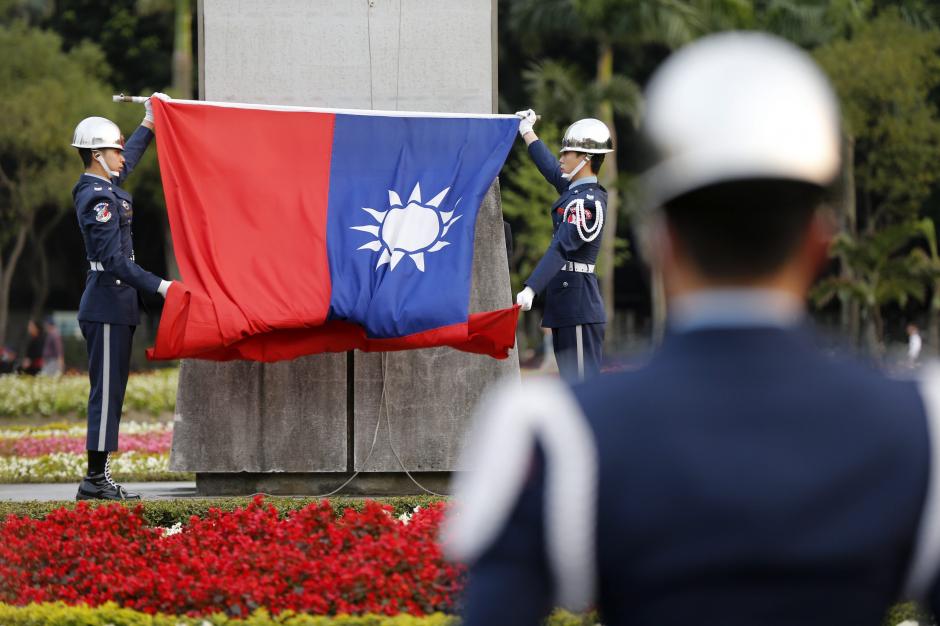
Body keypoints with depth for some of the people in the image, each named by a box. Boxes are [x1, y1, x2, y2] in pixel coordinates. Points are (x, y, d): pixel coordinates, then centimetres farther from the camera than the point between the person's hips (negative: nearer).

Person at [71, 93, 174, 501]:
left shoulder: (98, 188, 13)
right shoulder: (99, 199, -17)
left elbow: (127, 160, 35)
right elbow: (114, 260, -23)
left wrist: (150, 120, 42)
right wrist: (158, 286, -22)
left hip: (110, 306, 11)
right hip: (108, 304, -11)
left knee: (109, 392, 11)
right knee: (106, 391, -9)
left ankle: (99, 475, 13)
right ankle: (95, 479, -8)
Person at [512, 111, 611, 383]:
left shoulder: (586, 202, -16)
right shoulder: (576, 190, 13)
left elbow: (561, 249, -27)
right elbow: (551, 170, 33)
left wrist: (530, 289, -35)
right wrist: (527, 130, 43)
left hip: (578, 304, -10)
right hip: (566, 304, 10)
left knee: (584, 380, -11)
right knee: (572, 379, 12)